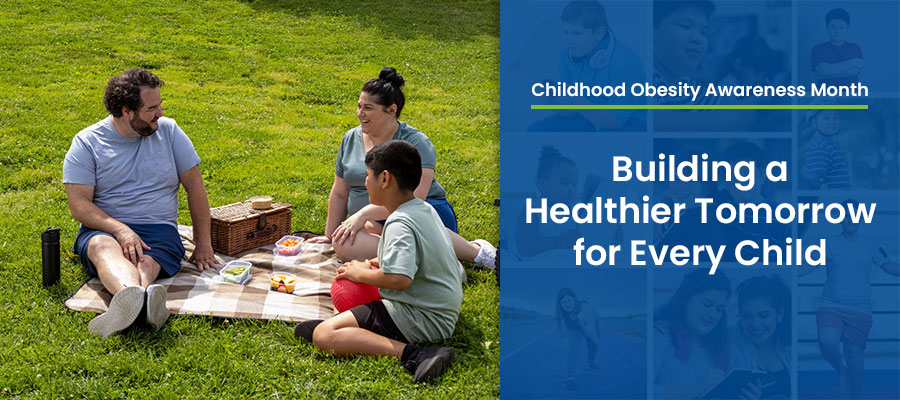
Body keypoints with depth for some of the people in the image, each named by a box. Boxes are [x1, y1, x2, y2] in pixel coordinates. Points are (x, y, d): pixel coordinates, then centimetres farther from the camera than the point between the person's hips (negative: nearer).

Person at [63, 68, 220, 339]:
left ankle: (126, 303, -69)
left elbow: (194, 185, 11)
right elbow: (78, 204, -5)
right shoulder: (87, 142, 1)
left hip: (158, 228, 2)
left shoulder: (168, 131, 8)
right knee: (102, 247, -39)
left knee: (147, 261, -35)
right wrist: (121, 230, -22)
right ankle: (132, 294, -71)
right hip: (104, 228, -1)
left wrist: (203, 244, 6)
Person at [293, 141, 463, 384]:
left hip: (422, 321, -10)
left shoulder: (400, 224, -19)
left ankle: (411, 354, -32)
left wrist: (362, 274, -15)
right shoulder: (425, 209, 10)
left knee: (322, 335, -23)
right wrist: (381, 262, 18)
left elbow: (399, 278, -33)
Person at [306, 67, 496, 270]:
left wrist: (363, 214, -25)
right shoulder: (351, 139, 11)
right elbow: (339, 194, 20)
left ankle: (476, 252, -28)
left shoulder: (416, 142, -8)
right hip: (373, 223, 5)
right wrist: (330, 235, 19)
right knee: (343, 245, -30)